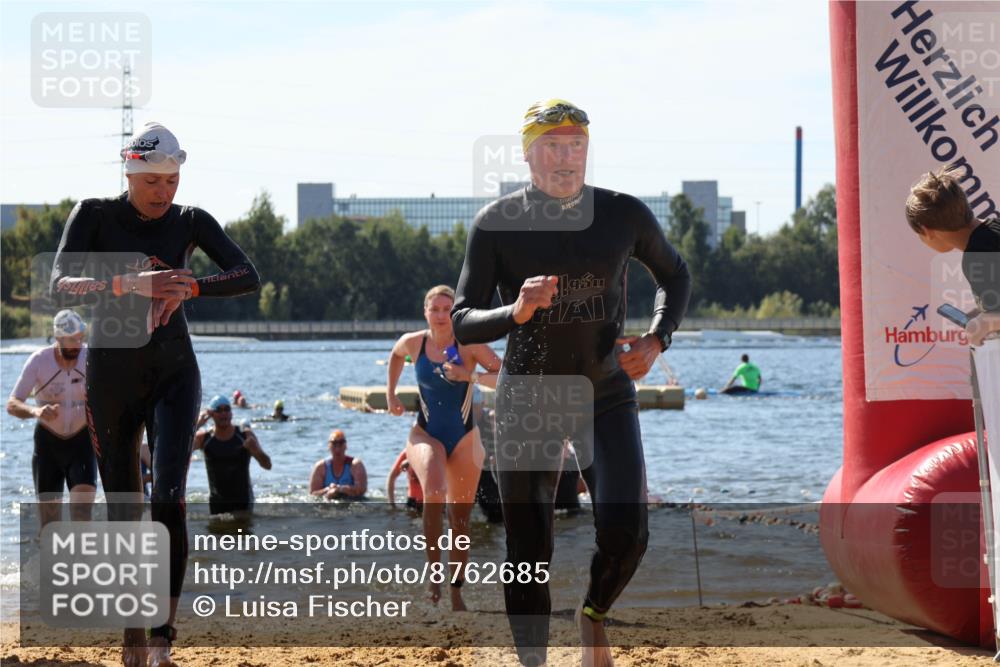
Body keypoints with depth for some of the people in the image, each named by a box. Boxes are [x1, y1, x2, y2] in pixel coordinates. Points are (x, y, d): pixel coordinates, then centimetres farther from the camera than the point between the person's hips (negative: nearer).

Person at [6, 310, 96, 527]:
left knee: (81, 513, -18)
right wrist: (35, 411, -38)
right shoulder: (39, 361, -15)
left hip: (82, 441, -1)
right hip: (48, 441, 1)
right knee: (49, 519, 3)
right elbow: (12, 404, -17)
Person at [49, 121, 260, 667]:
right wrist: (131, 283, -35)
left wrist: (189, 287, -31)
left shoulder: (189, 222, -1)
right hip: (110, 375, 0)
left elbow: (248, 277, -13)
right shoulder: (94, 215, -6)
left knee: (169, 498, -16)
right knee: (123, 509, 6)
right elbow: (60, 285, -20)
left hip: (173, 375, 0)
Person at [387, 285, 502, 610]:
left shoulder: (470, 345, -12)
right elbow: (396, 355, 20)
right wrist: (391, 394, 17)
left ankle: (456, 592, 19)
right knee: (433, 492, -32)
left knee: (460, 520, 7)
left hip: (463, 438, 0)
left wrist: (470, 376, -29)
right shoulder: (413, 342, -5)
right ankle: (433, 568, -24)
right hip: (425, 433, 0)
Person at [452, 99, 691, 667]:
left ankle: (594, 615, 18)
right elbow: (462, 323, -8)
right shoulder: (497, 223, -8)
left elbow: (675, 275, 16)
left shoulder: (625, 215, -3)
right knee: (529, 552, 0)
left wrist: (656, 341, 0)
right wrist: (515, 313, -28)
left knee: (626, 533, -14)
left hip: (607, 393, 1)